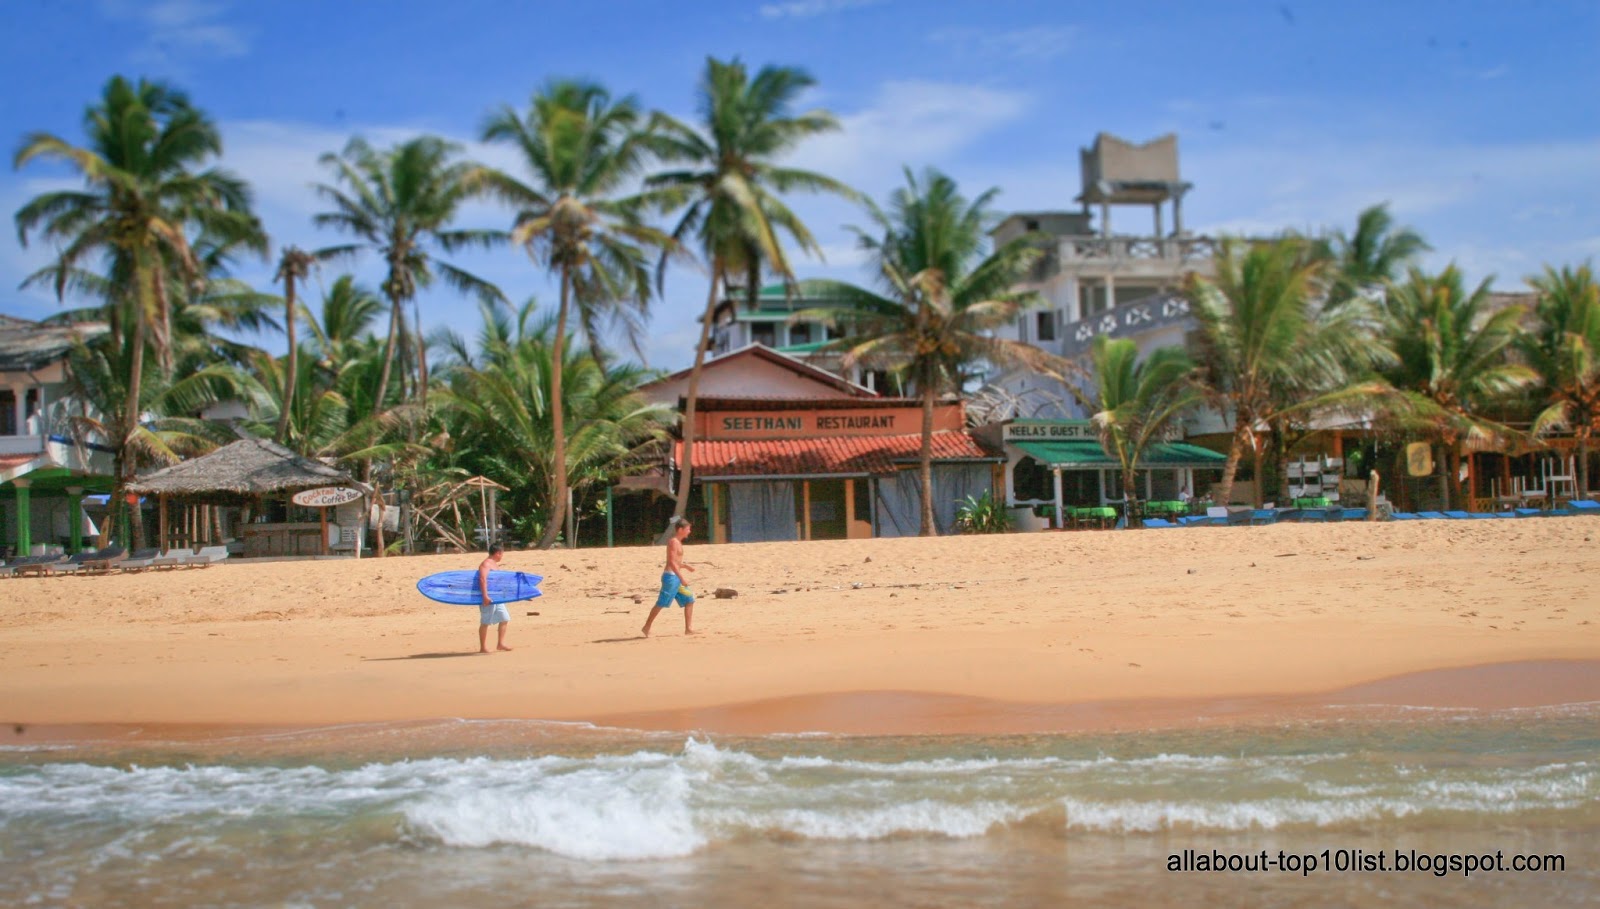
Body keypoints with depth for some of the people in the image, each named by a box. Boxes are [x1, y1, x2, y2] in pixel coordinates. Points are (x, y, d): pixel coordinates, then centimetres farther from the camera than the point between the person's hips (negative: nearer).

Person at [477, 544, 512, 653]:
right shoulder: (486, 564, -14)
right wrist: (485, 596, -33)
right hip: (488, 598, -10)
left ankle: (500, 644, 16)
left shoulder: (494, 564, 17)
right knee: (485, 622, -3)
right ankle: (483, 647, 3)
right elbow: (483, 579, -26)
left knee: (504, 619, 11)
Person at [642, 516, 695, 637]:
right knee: (661, 604, -6)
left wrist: (686, 566, 14)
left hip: (676, 577, 10)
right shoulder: (673, 542, -13)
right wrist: (681, 577, -22)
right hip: (670, 576, -10)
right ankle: (647, 627, 2)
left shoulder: (678, 543, 17)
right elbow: (671, 562, -21)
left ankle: (688, 628, 6)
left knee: (689, 600, 7)